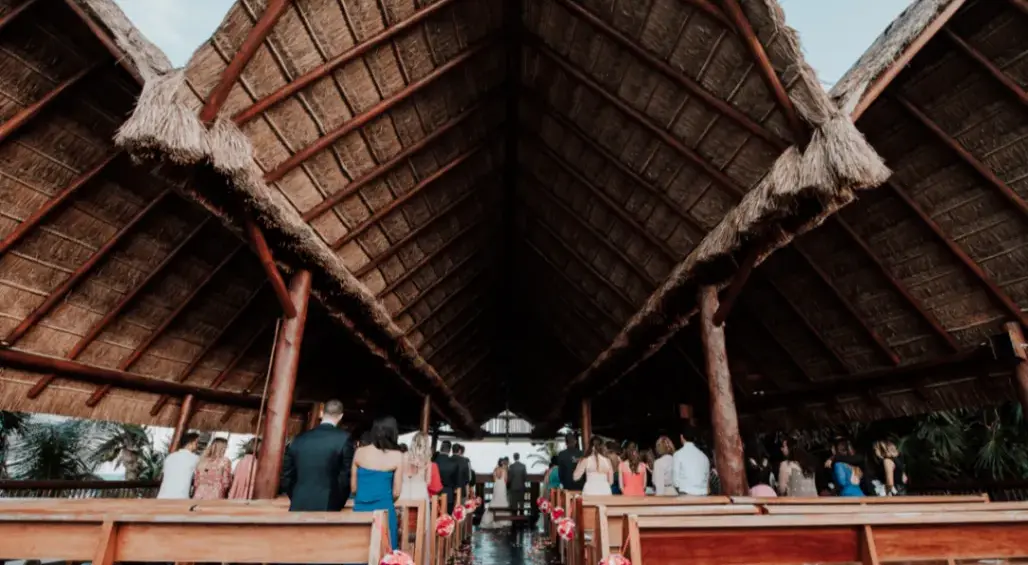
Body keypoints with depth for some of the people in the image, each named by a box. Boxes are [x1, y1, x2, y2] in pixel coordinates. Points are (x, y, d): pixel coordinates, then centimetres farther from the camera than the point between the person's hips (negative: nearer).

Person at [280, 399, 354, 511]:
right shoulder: (343, 438, -8)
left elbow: (287, 476, 10)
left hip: (298, 507, 4)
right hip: (326, 507, -4)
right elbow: (346, 477, -7)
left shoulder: (299, 438, 6)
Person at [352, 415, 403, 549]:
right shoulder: (397, 456, -6)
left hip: (360, 509, 3)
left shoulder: (359, 452, 0)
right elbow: (396, 493, -2)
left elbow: (353, 487, 8)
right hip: (383, 510, -2)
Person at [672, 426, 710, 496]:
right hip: (703, 494, 5)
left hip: (686, 494, -4)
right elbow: (707, 477, 13)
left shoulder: (679, 454, -4)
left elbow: (675, 479, -4)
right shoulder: (703, 455, 9)